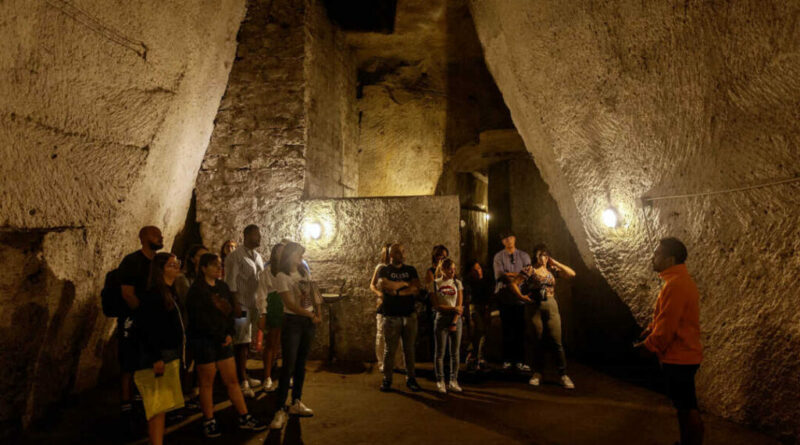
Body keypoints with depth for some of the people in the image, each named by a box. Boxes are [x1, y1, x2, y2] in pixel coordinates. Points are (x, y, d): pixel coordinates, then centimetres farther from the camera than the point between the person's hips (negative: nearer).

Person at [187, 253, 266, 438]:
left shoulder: (223, 287, 10)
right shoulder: (197, 290, -10)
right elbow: (201, 319, -14)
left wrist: (230, 334, -3)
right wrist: (220, 337, -11)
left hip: (223, 339, 6)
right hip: (204, 341, -6)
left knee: (232, 381, 8)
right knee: (207, 383, 5)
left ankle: (245, 418, 13)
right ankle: (209, 422, 17)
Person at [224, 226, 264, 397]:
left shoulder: (257, 256, 16)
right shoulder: (236, 256, -8)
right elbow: (231, 282, -13)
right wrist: (236, 304, -18)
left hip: (254, 304, 8)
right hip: (242, 304, -7)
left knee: (247, 342, 14)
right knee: (241, 343, -5)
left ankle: (244, 376, 25)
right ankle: (242, 382, 0)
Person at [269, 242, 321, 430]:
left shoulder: (303, 273, 14)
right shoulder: (282, 276, -7)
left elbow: (313, 295, 15)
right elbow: (290, 304, -14)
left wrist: (317, 314, 1)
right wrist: (311, 315, -11)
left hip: (309, 322, 6)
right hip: (292, 322, -6)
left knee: (301, 364, 11)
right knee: (288, 366, -8)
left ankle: (296, 403, 22)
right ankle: (281, 410, -4)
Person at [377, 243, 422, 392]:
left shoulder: (411, 270, 12)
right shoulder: (384, 271, 5)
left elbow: (416, 289, -2)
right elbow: (383, 285, -17)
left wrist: (397, 291, -11)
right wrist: (404, 284, -8)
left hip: (409, 315, 2)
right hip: (391, 316, -2)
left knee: (409, 349, 7)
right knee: (390, 349, 1)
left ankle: (411, 378, 16)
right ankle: (387, 379, 10)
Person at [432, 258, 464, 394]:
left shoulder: (457, 283, 6)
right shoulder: (435, 284, 0)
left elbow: (460, 305, 1)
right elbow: (436, 306, -5)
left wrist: (454, 322, -8)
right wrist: (453, 308, -12)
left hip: (456, 320, 2)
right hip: (441, 320, -2)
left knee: (455, 353, 5)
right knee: (440, 352, 1)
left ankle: (453, 381, 14)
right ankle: (440, 382, 10)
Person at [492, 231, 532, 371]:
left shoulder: (523, 256, 13)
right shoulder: (498, 256, 7)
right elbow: (499, 275, -7)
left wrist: (509, 275, -11)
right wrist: (519, 275, -10)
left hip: (520, 297, 1)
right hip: (505, 296, -1)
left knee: (520, 329, -1)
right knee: (507, 329, 1)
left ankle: (520, 361, 6)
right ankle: (507, 360, 11)